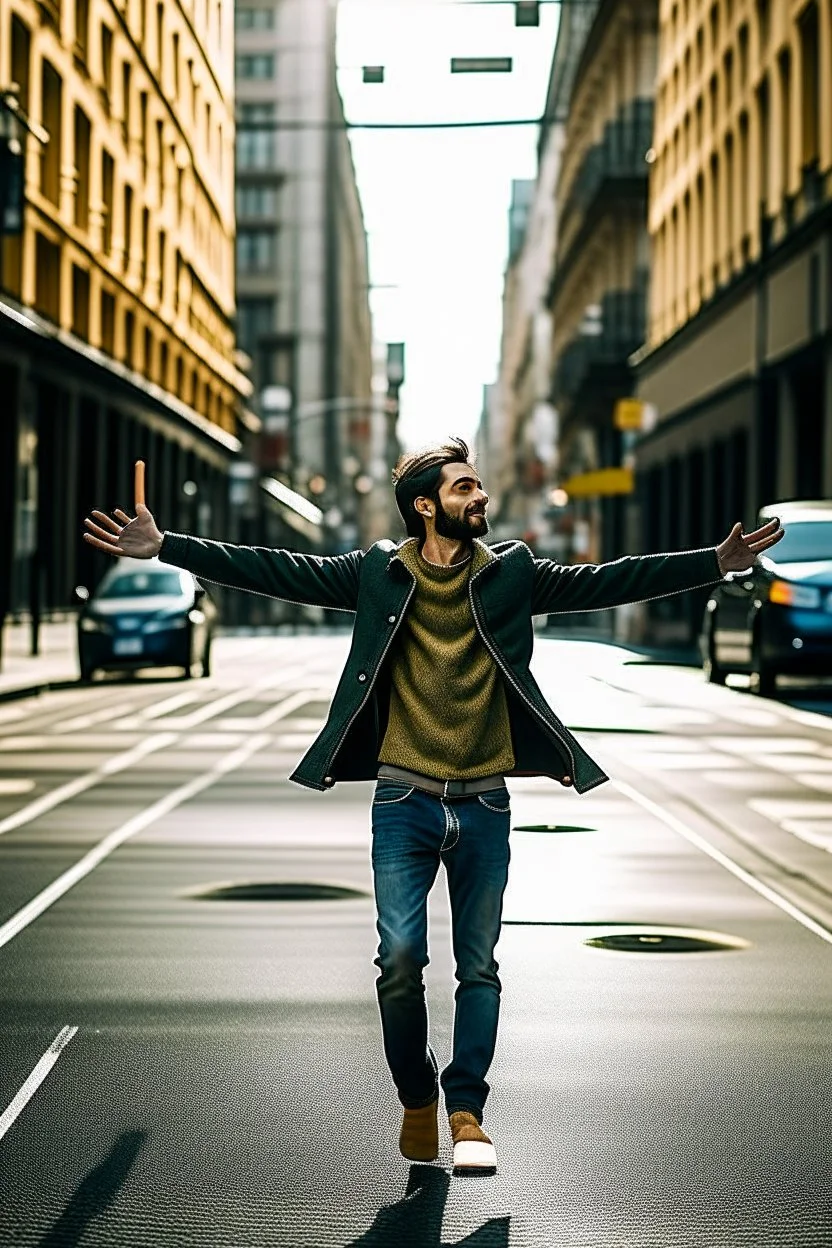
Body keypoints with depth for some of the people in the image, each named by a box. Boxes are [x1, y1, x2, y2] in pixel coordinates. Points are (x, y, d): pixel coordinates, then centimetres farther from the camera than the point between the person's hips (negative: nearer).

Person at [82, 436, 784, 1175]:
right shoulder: (378, 574, 0)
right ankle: (416, 1099, 17)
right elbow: (277, 571, -2)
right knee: (400, 957, -4)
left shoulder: (512, 574, 4)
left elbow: (603, 582, 1)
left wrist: (718, 563, -5)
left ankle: (466, 1109, 14)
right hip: (405, 804, -1)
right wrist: (165, 548, -8)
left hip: (484, 807, 1)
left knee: (478, 966, 4)